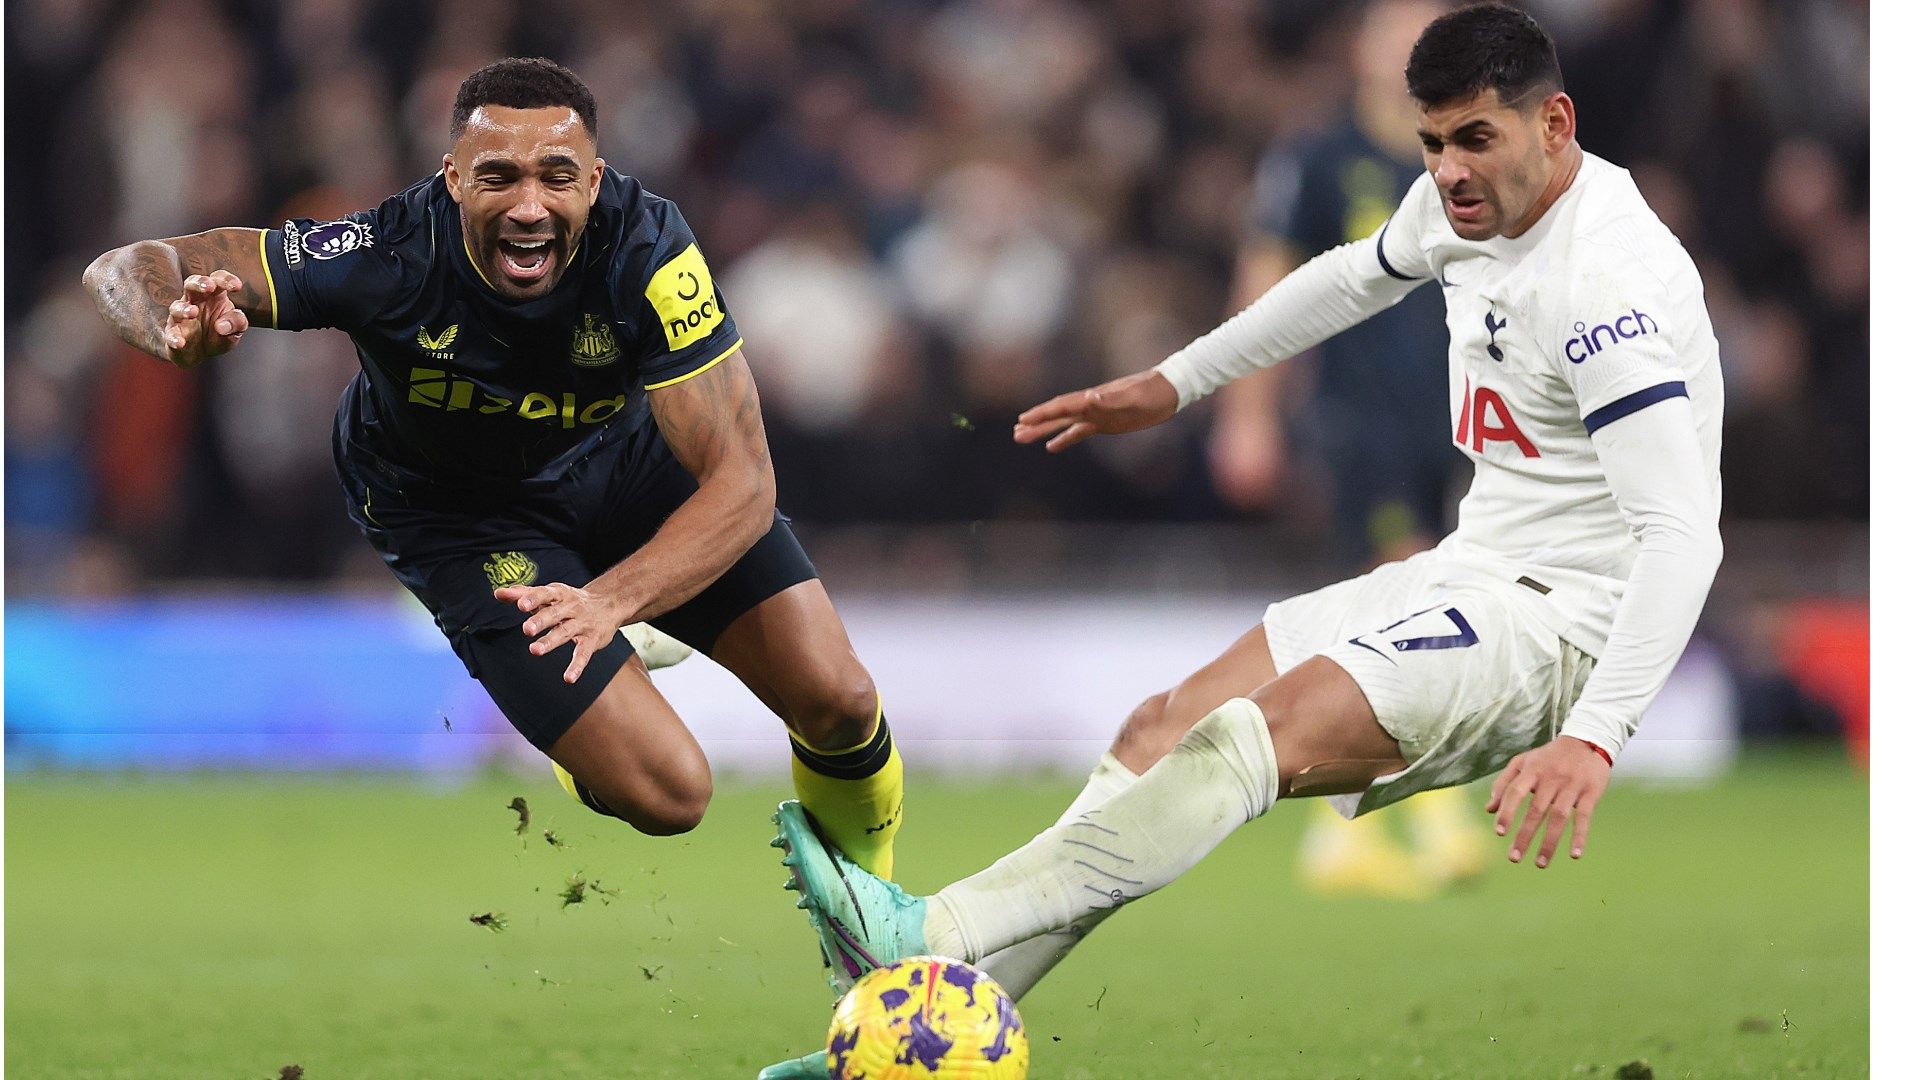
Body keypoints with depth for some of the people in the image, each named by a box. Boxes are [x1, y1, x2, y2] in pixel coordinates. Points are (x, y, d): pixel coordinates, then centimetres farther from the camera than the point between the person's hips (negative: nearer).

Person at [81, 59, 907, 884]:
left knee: (836, 704, -7)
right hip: (451, 503, -2)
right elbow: (126, 269, -31)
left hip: (617, 454, 2)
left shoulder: (645, 246, -34)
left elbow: (741, 481, -34)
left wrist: (609, 601, -50)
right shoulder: (390, 257, -35)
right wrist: (184, 339, -56)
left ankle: (869, 895, 29)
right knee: (667, 792, -15)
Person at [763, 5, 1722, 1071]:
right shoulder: (1468, 202, 5)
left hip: (1565, 625, -9)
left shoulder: (1609, 284, -23)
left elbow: (1681, 534, -31)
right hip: (1473, 574, 9)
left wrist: (1590, 740, -42)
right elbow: (1362, 273, 30)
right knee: (1165, 728, -1)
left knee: (1252, 740, -27)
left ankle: (928, 936, -33)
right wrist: (1174, 384, 33)